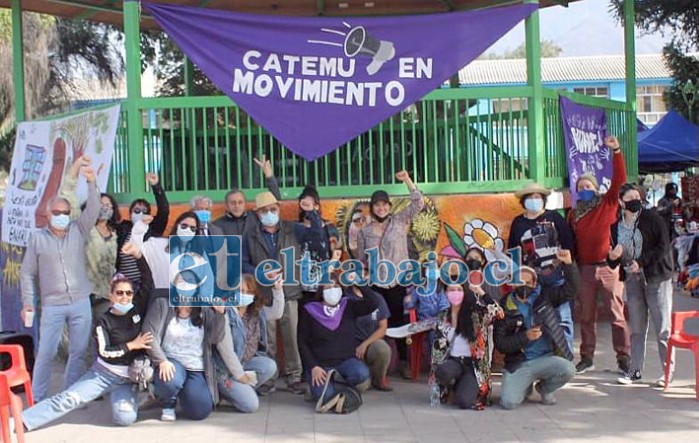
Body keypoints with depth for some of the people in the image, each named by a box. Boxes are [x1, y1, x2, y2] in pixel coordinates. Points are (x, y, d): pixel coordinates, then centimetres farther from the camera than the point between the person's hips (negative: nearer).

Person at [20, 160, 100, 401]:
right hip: (52, 305, -2)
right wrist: (28, 303, -2)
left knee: (78, 352, 6)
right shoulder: (37, 238, 3)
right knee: (46, 353, -1)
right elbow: (27, 273, 5)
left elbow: (93, 210, -8)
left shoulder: (79, 230, 7)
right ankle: (37, 399, 11)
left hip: (81, 302, 2)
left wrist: (91, 182, -21)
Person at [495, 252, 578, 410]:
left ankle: (544, 388, 7)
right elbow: (500, 343, -6)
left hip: (545, 359, 2)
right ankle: (526, 387, 16)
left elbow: (570, 289, 1)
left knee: (568, 369, -28)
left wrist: (568, 264, -12)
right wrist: (525, 336, -18)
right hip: (517, 364, -2)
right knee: (509, 402, -23)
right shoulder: (504, 308, -2)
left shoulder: (544, 297, 6)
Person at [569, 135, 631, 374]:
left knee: (616, 314, -3)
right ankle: (587, 358, 19)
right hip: (584, 269, 3)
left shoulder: (608, 203, 4)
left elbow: (619, 180, -9)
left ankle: (623, 359, 3)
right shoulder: (574, 213, 10)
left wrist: (616, 152, -17)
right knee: (586, 316, 10)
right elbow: (571, 243, 11)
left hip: (609, 266, -3)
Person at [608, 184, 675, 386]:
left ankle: (668, 371, 7)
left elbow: (663, 246, -11)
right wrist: (612, 257, -11)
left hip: (656, 278, -4)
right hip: (632, 279, 4)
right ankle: (636, 369, 17)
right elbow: (614, 253, 12)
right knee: (637, 328, 10)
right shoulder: (616, 225, 6)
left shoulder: (651, 219, -7)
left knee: (663, 328, -2)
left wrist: (641, 262, -17)